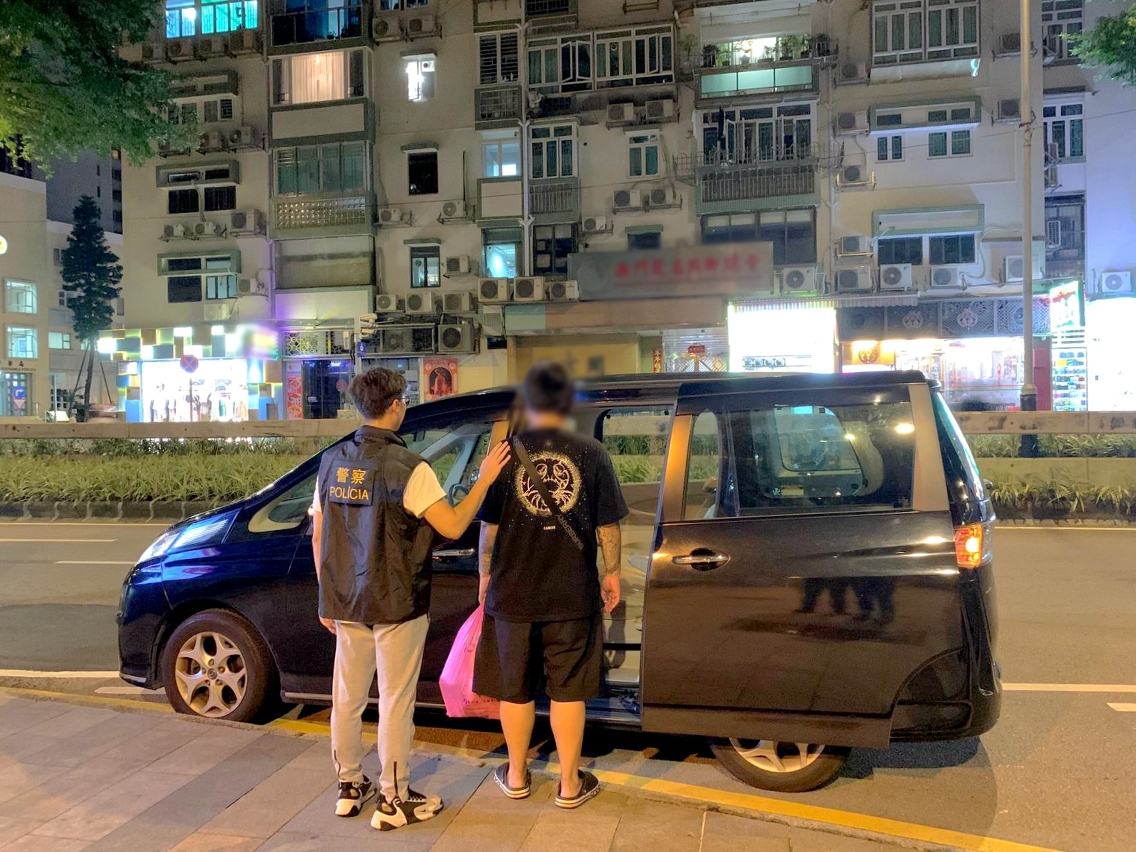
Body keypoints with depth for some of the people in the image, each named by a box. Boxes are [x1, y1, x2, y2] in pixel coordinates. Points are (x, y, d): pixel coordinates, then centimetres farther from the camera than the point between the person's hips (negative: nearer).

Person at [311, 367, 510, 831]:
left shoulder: (332, 461, 2)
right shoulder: (408, 467, -17)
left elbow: (318, 538, 6)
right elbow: (453, 526, -19)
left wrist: (327, 597, 16)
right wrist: (485, 479, -7)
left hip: (346, 604, 6)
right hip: (396, 606, -6)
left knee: (347, 697, 16)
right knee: (395, 702, 5)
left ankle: (349, 786, 30)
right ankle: (394, 801, 16)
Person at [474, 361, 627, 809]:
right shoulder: (591, 454, -7)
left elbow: (489, 525, -3)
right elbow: (608, 526, -1)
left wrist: (485, 573, 11)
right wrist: (612, 573, 13)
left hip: (512, 592, 0)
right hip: (573, 595, 0)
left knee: (515, 688, 16)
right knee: (568, 690, 13)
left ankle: (517, 776, 31)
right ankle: (570, 784, 23)